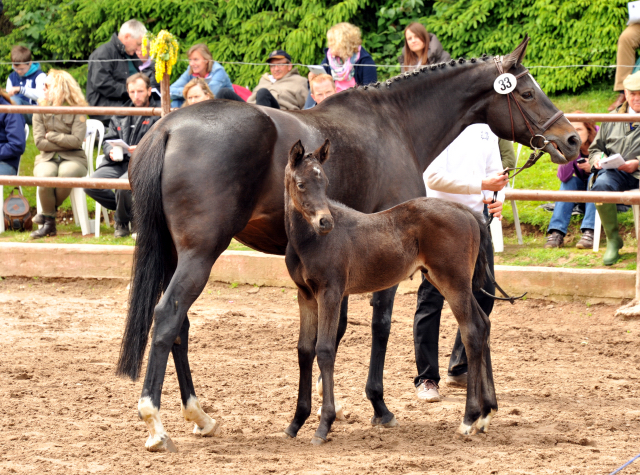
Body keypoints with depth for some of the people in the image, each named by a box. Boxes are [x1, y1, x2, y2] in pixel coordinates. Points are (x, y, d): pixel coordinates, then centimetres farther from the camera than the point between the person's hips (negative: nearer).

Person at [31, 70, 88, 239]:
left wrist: (51, 136, -6)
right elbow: (39, 142, -2)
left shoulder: (77, 110, -2)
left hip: (73, 159, -2)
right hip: (47, 158, 2)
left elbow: (76, 141, -12)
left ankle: (48, 212, -12)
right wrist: (65, 142, -7)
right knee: (45, 175, -35)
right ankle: (49, 224, -17)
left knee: (66, 173, -38)